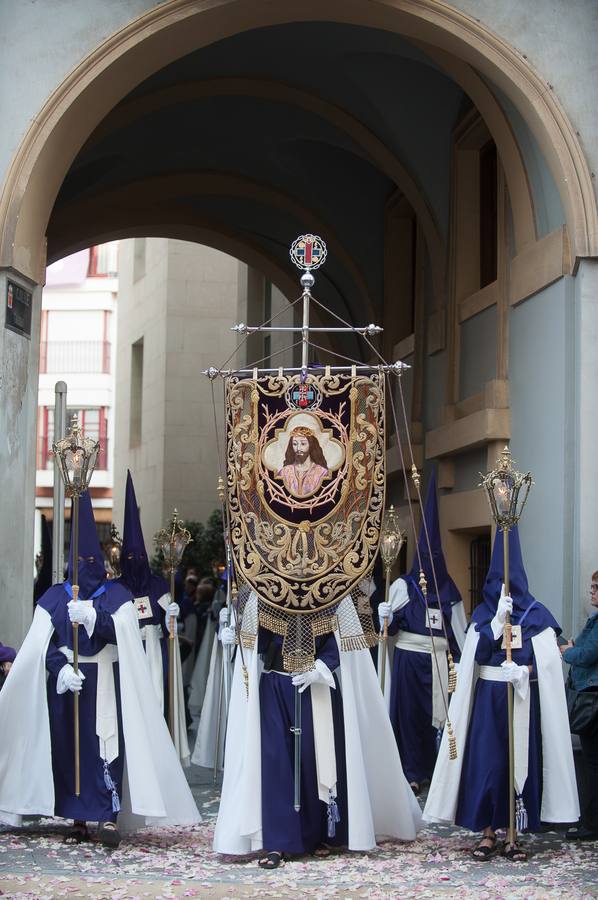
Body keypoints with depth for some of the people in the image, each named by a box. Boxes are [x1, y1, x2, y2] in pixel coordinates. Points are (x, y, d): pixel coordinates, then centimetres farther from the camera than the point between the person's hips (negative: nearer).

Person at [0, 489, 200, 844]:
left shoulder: (116, 595, 5)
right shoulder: (55, 596, 9)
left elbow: (123, 633, -11)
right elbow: (44, 643, 0)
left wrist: (91, 616, -25)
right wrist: (62, 669, -17)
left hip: (105, 682, -2)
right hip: (65, 682, 2)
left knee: (107, 743, -12)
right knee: (69, 745, 0)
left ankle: (110, 814, -14)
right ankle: (78, 816, 7)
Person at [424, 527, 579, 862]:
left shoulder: (537, 614, 3)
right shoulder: (483, 613, 7)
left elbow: (549, 661, -4)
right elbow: (477, 654, -7)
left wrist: (524, 671, -21)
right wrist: (498, 619, -17)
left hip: (524, 700, -1)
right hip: (488, 699, 1)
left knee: (521, 762, 0)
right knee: (486, 762, -2)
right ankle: (488, 832, 7)